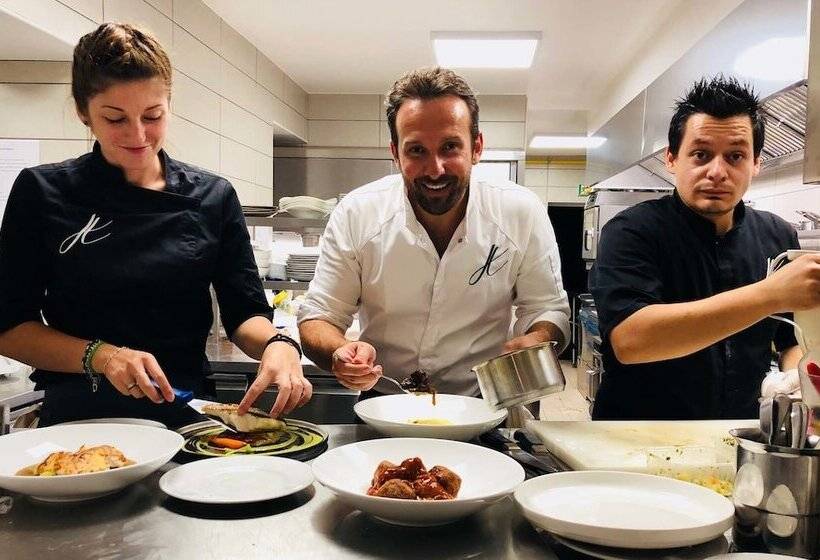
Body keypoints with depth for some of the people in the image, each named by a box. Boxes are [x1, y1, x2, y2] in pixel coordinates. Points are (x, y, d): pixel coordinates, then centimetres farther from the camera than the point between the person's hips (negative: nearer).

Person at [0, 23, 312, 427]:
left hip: (185, 415, 1)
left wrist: (277, 344, -17)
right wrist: (101, 356, -14)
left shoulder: (213, 197, 5)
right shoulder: (42, 193, 2)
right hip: (77, 417, -1)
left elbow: (243, 311, 5)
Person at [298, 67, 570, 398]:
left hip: (481, 408, 1)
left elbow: (549, 309, 2)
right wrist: (340, 354, -26)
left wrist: (534, 342, -21)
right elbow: (317, 317, -3)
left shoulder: (523, 213, -8)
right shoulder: (355, 216, -10)